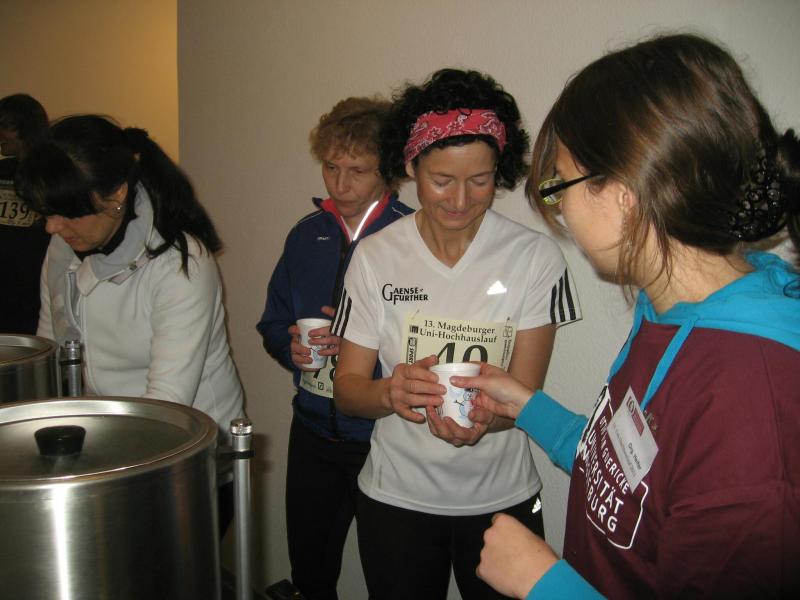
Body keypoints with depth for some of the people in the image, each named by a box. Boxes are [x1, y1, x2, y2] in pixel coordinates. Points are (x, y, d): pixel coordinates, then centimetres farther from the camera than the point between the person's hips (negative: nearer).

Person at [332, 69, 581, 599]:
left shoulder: (535, 256, -11)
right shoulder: (375, 257, -7)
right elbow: (346, 388, -6)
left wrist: (482, 421, -32)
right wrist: (389, 393, -28)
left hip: (501, 498, 0)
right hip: (395, 496, 1)